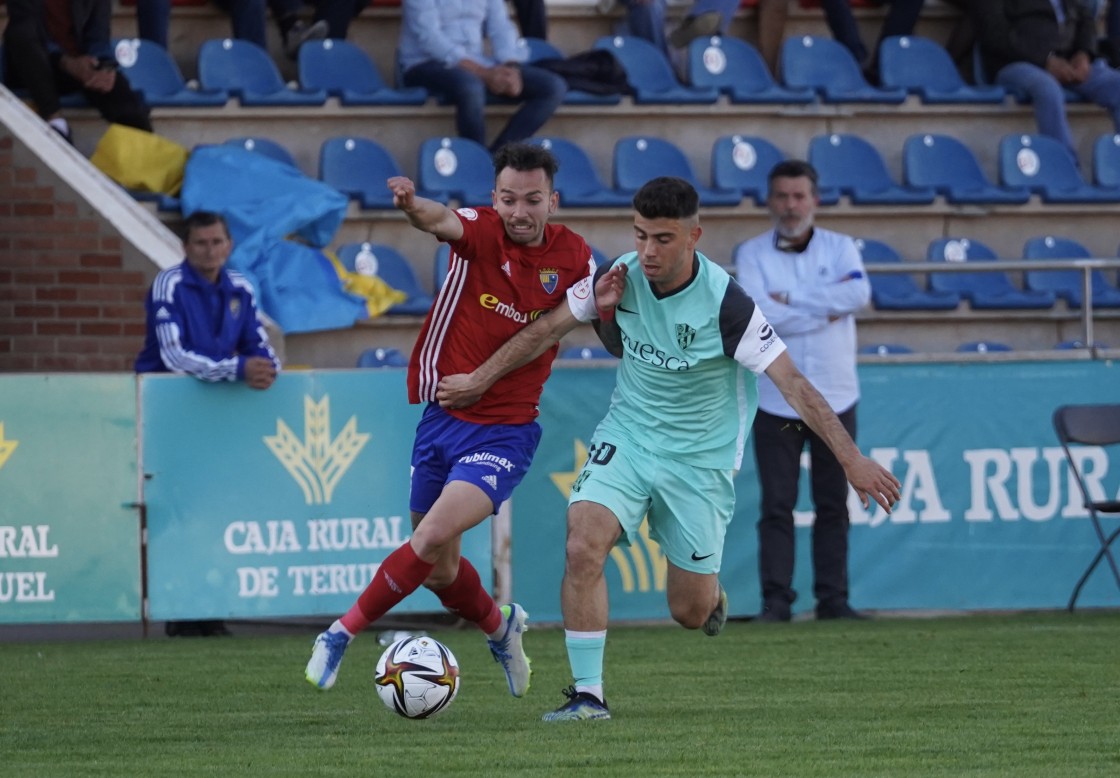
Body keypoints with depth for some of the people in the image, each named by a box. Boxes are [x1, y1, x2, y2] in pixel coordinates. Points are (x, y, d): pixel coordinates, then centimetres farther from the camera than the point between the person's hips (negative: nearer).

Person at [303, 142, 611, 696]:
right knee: (439, 569, 13)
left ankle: (342, 634, -8)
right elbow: (442, 221, -31)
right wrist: (414, 206, -56)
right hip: (441, 421, 2)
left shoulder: (573, 258, -4)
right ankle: (499, 626, 44)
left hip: (504, 434, -2)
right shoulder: (480, 231, -9)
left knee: (433, 537, -22)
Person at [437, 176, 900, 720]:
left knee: (691, 613, 1)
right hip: (627, 436, 3)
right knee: (583, 547, -23)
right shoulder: (621, 276, -10)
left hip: (700, 458, -3)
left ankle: (710, 593, 41)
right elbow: (547, 329, 5)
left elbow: (792, 383, -22)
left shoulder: (725, 303, -23)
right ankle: (587, 695, -13)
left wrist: (852, 460, -26)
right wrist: (478, 381, 9)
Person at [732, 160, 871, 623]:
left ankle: (832, 598, 9)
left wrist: (792, 300, -13)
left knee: (833, 506, 5)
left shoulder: (840, 249, 7)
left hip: (835, 398, 2)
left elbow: (859, 293, -13)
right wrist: (826, 307, -11)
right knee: (777, 506, -3)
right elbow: (757, 315, -15)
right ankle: (776, 600, 0)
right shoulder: (752, 255, 1)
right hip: (776, 400, -2)